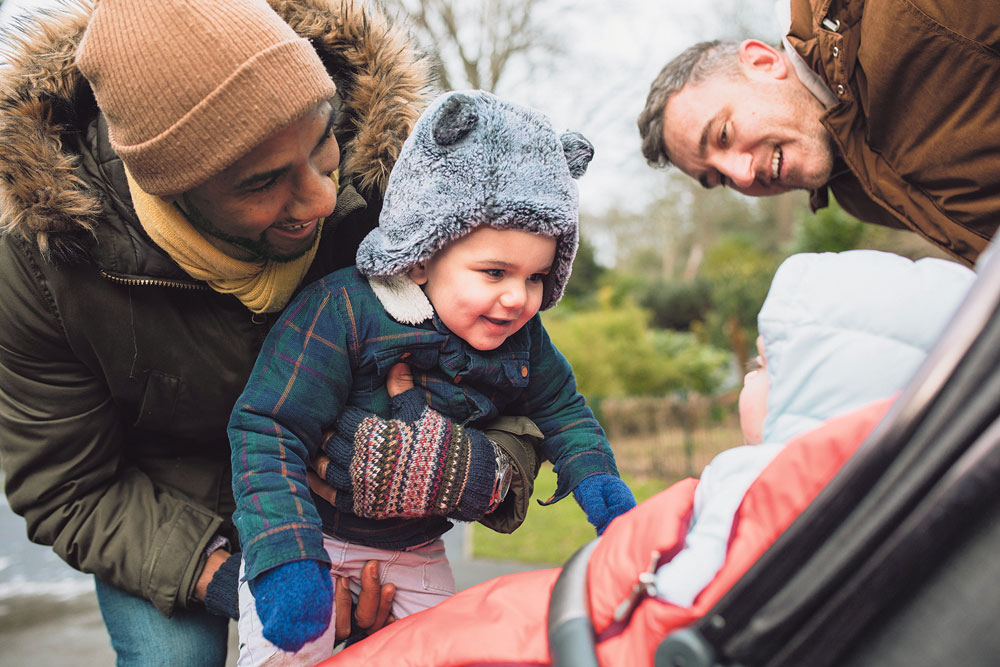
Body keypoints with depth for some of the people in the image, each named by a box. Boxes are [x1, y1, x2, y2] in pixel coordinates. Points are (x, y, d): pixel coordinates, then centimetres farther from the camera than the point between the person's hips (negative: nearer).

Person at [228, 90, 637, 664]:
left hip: (415, 552, 5)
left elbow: (561, 408, 10)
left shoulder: (522, 341, -8)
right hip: (310, 532, -5)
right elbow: (270, 431, -25)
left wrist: (595, 476, -9)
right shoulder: (343, 313, -26)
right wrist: (285, 555, -33)